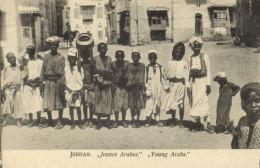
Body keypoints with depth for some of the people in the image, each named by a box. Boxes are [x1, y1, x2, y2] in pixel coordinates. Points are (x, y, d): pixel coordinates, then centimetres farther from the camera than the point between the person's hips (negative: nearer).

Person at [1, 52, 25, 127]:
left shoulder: (20, 69, 11)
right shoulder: (6, 69, 10)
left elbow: (23, 79, 10)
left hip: (17, 89, 1)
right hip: (7, 89, -1)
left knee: (17, 104, -2)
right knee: (6, 103, -12)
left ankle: (18, 121, 3)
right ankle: (4, 120, -6)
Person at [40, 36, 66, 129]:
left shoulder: (61, 57, 2)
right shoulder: (46, 57, 11)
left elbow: (61, 71, -3)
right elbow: (43, 70, 11)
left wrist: (62, 84, -11)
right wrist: (42, 81, 1)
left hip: (57, 81, -3)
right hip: (48, 81, 3)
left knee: (60, 102, 2)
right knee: (47, 102, 5)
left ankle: (59, 121, 12)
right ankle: (49, 120, 22)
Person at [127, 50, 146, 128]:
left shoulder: (142, 65, 6)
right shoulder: (129, 66, 4)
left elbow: (143, 77, 6)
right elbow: (128, 76, 4)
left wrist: (144, 87, 1)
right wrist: (128, 85, -8)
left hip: (139, 87, 1)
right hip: (131, 87, 0)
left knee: (139, 105, 2)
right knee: (132, 105, 3)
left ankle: (138, 121, 16)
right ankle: (133, 121, 14)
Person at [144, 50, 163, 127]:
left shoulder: (159, 67, 8)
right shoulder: (147, 67, 5)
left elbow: (162, 77, 10)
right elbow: (145, 78, 3)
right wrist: (147, 89, -4)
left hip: (158, 87, 2)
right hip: (150, 87, -2)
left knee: (158, 103, 5)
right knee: (149, 103, -7)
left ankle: (157, 120, 13)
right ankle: (149, 120, -1)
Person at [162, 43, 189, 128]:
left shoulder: (184, 64, 4)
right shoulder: (170, 63, 7)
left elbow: (187, 75, 1)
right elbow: (165, 74, 8)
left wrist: (187, 86, -6)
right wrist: (166, 85, 2)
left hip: (181, 84, -1)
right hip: (172, 85, 2)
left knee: (181, 103, 2)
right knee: (171, 102, 5)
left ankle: (181, 121, 13)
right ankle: (173, 120, 20)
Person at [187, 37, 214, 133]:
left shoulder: (204, 57, -1)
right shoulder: (190, 58, 9)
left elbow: (208, 71, -1)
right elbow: (189, 72, 11)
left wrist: (208, 84, -6)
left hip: (202, 80, -4)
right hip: (193, 82, 4)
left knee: (203, 102, -11)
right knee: (194, 103, 5)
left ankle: (208, 125, -7)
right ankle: (198, 124, 15)